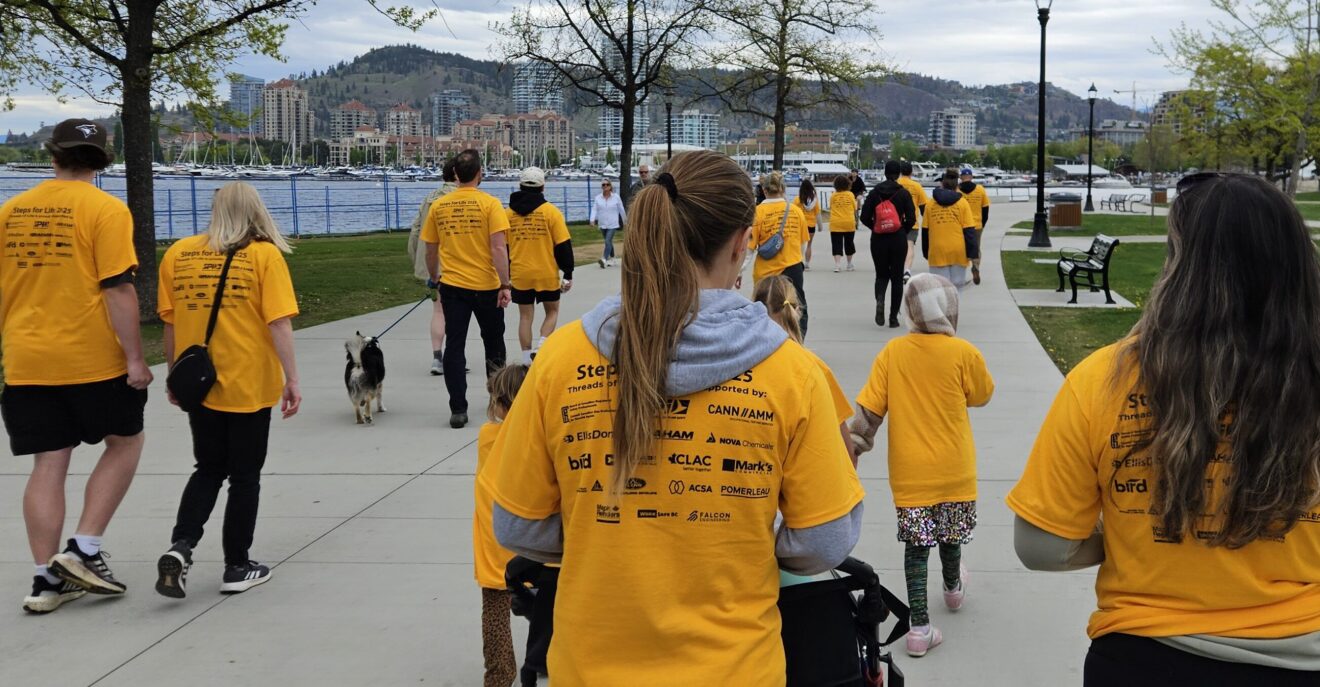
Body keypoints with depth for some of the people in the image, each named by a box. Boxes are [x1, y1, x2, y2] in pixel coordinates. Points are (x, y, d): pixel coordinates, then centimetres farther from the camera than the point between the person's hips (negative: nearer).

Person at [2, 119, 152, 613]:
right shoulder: (105, 209, -8)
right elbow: (118, 289, -14)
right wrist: (135, 358, -10)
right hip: (93, 359, -4)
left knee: (49, 464, 9)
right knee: (125, 443, 14)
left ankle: (47, 578, 10)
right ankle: (84, 551, 6)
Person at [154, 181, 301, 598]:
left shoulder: (178, 254, 1)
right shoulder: (265, 255, -8)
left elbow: (169, 325, 7)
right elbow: (279, 323, -13)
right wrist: (291, 380, -9)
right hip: (249, 386, -3)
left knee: (208, 470, 19)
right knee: (245, 476, 11)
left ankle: (180, 547, 0)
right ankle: (237, 568, 17)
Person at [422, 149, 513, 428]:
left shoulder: (438, 206, 1)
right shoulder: (489, 204, -9)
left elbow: (430, 251, 8)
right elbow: (498, 247, -15)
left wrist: (435, 279, 23)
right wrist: (505, 285, -12)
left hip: (452, 286, 2)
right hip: (486, 286, -2)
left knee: (454, 346, 4)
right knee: (493, 342, 16)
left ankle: (458, 409, -1)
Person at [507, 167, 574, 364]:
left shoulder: (509, 213, 2)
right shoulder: (551, 211, -7)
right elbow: (563, 245, -7)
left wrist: (505, 275, 19)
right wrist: (568, 274, 1)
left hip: (520, 274, 2)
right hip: (547, 274, -2)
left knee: (525, 316, 11)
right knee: (552, 311, 15)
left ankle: (527, 359, 11)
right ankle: (540, 347, -6)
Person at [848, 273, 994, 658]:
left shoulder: (892, 352, -7)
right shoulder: (963, 353, -13)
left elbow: (869, 410, -7)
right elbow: (982, 396, 4)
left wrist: (856, 446, 3)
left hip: (909, 471, 0)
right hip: (953, 468, 0)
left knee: (916, 544, 4)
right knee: (950, 533, 22)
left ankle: (920, 627, 0)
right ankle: (953, 588, 48)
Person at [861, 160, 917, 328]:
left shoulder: (874, 193, 0)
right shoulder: (903, 193, -5)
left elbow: (865, 217, -2)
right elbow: (911, 219, -8)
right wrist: (904, 232, 10)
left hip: (878, 239, 1)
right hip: (898, 240, -1)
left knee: (881, 274, 16)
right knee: (897, 277, 8)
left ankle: (879, 300, -15)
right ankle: (893, 317, 7)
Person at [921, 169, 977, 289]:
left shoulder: (930, 204, 5)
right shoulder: (962, 203, 1)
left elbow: (925, 231, 9)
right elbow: (969, 230, -3)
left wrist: (926, 253, 18)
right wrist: (972, 252, 0)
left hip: (937, 253, 0)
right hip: (958, 252, 0)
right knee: (957, 285, 9)